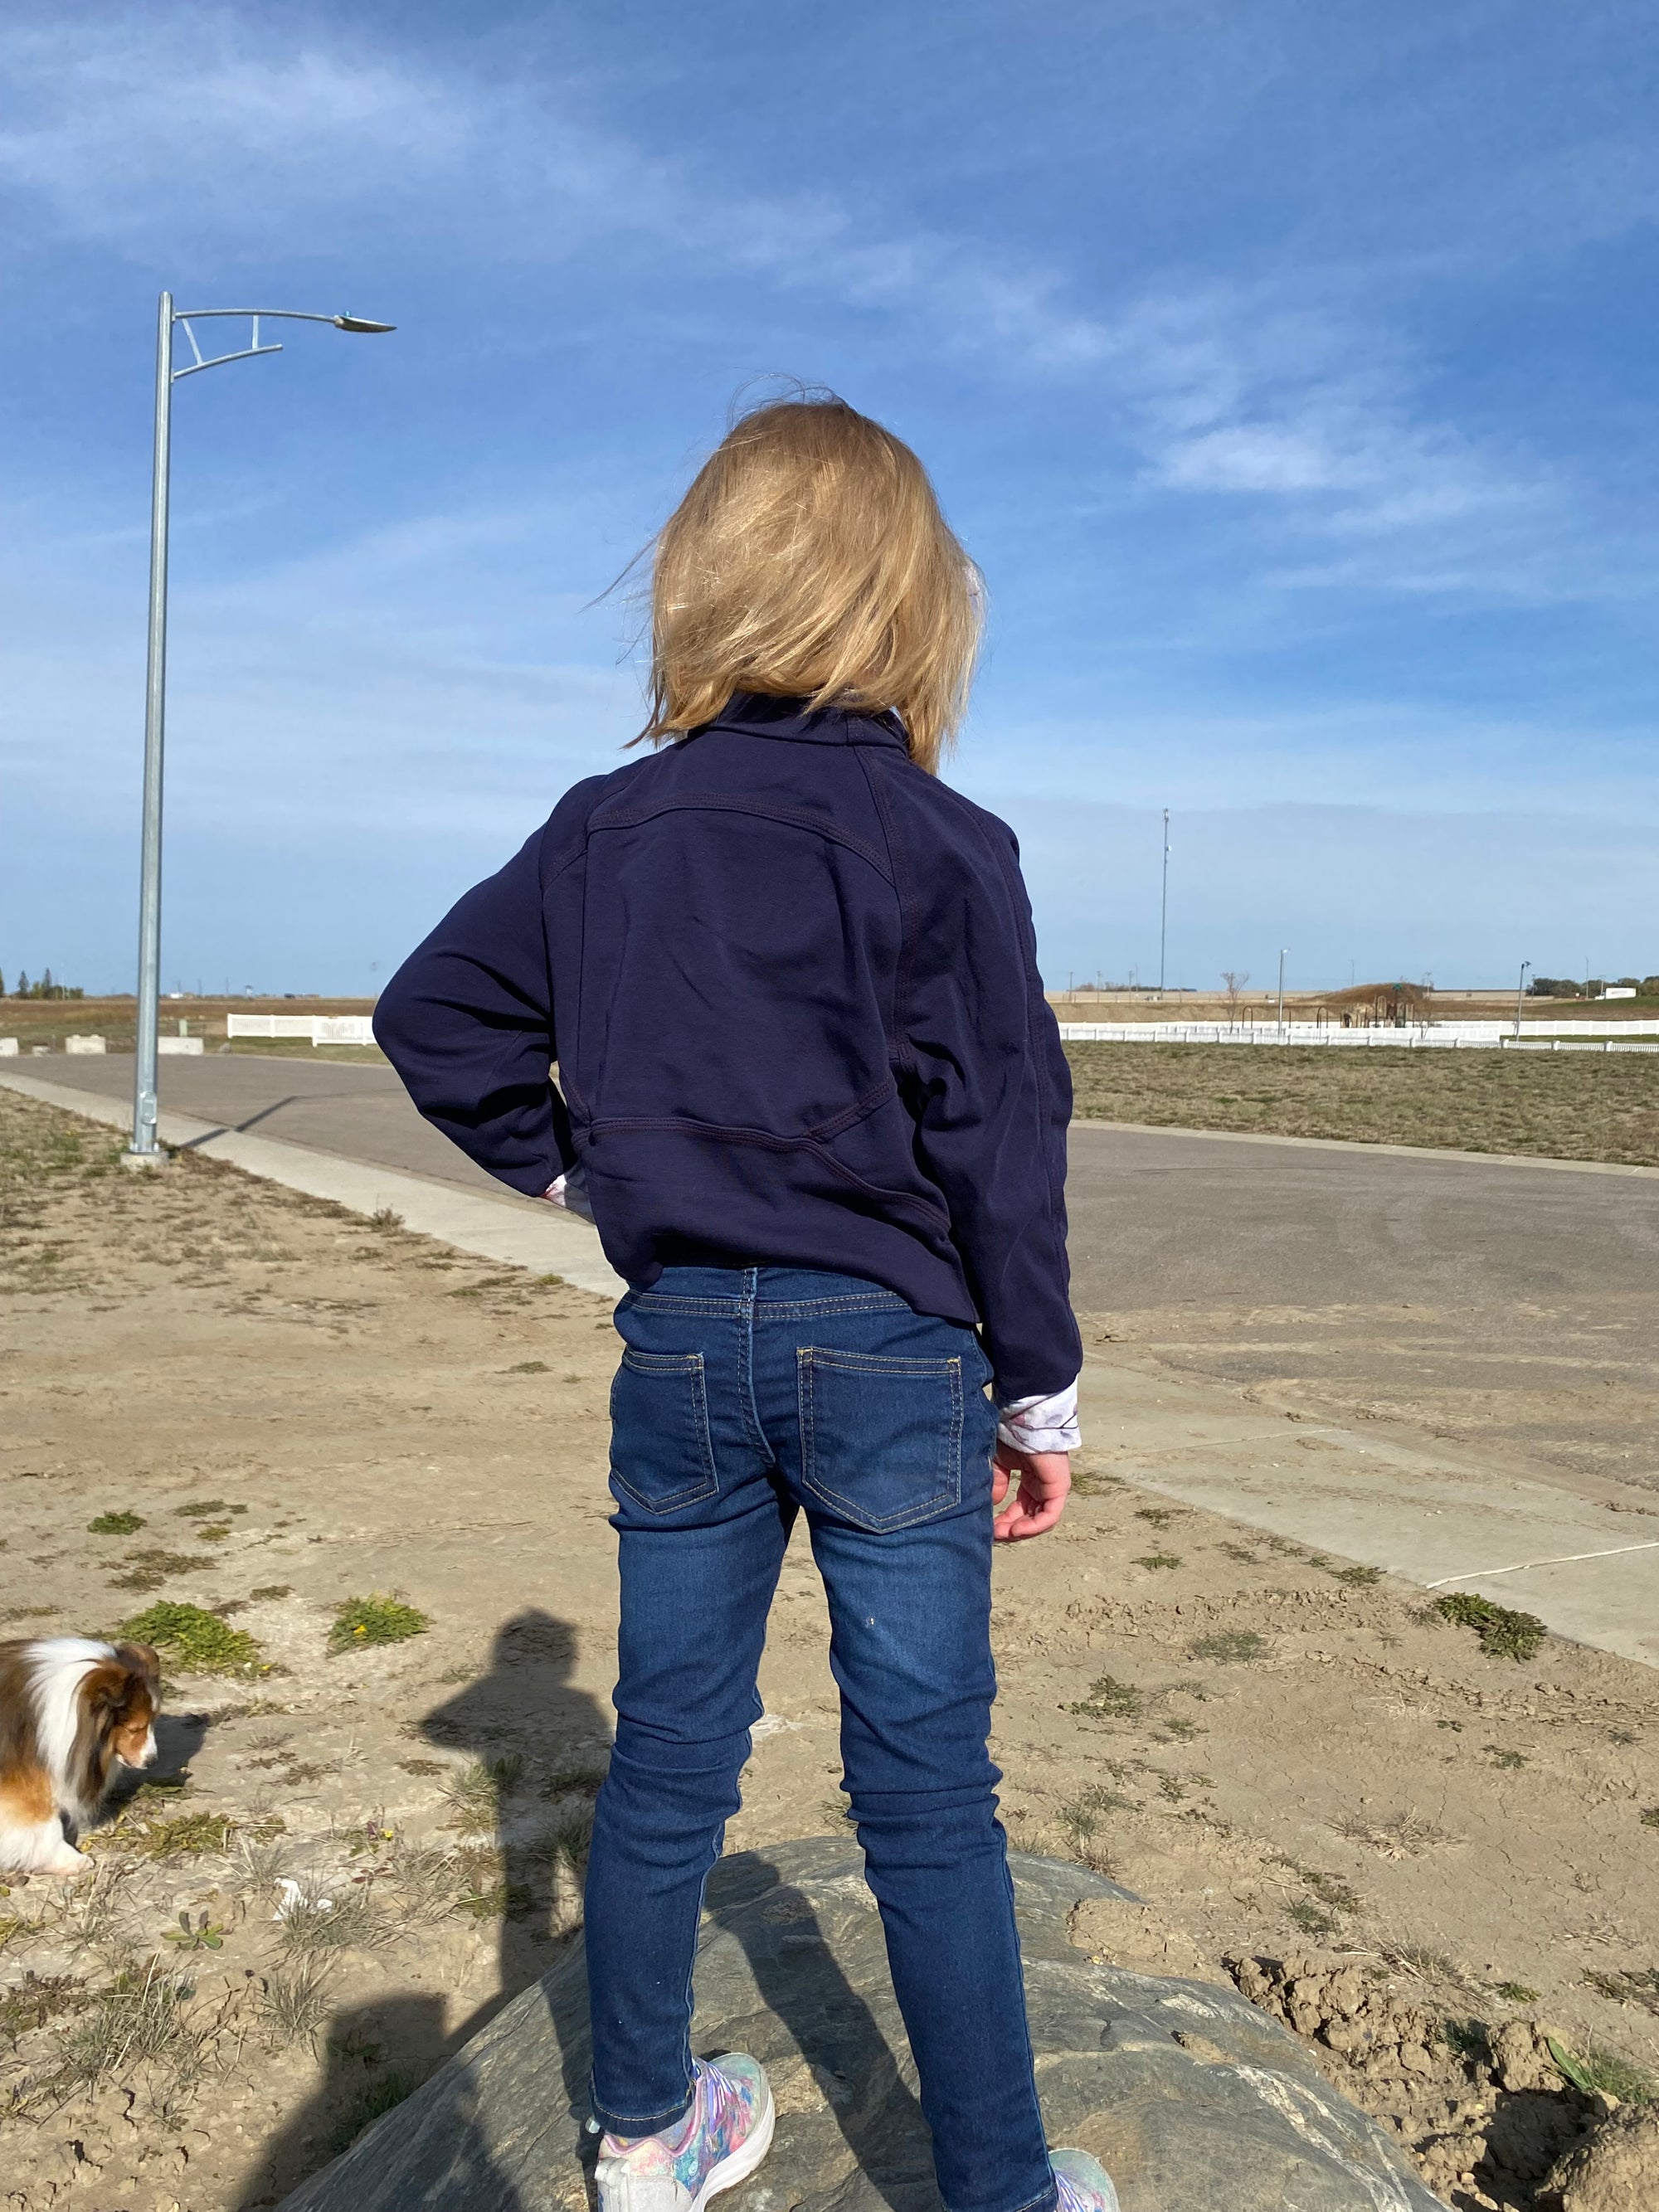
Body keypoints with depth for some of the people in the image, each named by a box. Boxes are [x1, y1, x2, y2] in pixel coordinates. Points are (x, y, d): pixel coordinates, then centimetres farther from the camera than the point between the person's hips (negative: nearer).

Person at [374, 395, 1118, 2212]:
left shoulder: (601, 830, 4)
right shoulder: (940, 842, -9)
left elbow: (432, 1011, 8)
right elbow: (999, 1142, -9)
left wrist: (566, 1165, 12)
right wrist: (1037, 1391, 0)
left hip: (678, 1344, 4)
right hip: (885, 1347, -3)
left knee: (666, 1754, 16)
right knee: (926, 1790, 7)